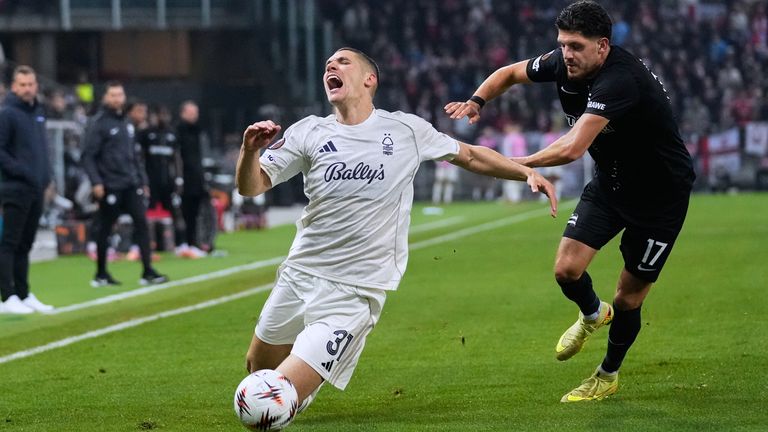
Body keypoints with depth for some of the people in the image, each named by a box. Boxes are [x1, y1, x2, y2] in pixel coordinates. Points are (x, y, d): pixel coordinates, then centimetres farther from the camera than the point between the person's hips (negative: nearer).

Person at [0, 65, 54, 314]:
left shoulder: (38, 112, 14)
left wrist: (45, 175, 10)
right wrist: (22, 172, -19)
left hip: (36, 190, 8)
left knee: (25, 245, 12)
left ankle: (24, 296, 17)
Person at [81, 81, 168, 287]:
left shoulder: (125, 123, 15)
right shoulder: (99, 123, -7)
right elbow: (88, 156, -12)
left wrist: (142, 180, 18)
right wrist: (96, 182, -20)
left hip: (131, 185, 6)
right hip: (110, 186, -6)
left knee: (141, 223, -3)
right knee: (105, 229, 3)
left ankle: (148, 272, -4)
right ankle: (101, 275, 13)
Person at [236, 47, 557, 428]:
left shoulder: (406, 130, 1)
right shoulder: (309, 133, 3)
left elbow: (470, 156, 15)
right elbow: (251, 186, -3)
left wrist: (527, 172, 5)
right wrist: (251, 150, -24)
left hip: (353, 293, -3)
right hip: (299, 276, 4)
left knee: (283, 398, -14)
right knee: (258, 369, 17)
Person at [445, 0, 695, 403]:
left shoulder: (619, 80, -37)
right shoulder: (563, 64, -12)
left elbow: (571, 149, -47)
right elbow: (511, 72, 8)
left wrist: (515, 163, -40)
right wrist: (476, 101, -11)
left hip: (660, 193, -6)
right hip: (610, 181, 6)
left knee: (629, 298, 3)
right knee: (567, 269, -7)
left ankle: (608, 376, 30)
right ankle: (592, 315, 29)